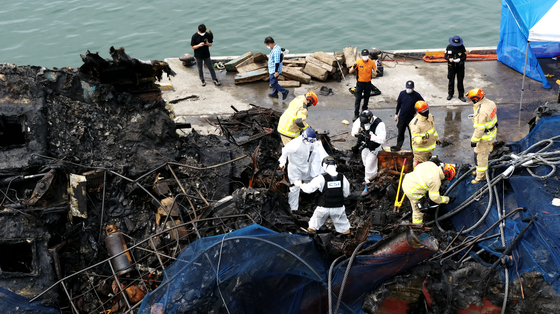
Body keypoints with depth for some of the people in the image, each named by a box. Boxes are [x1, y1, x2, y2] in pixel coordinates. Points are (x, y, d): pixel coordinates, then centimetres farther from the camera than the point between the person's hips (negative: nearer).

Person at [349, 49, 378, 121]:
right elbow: (350, 71, -9)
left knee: (366, 98, 15)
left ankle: (364, 110, 36)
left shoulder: (372, 62, -7)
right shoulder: (358, 62, -11)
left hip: (368, 83, 2)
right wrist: (353, 67, -30)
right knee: (358, 99, -3)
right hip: (360, 83, -2)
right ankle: (356, 114, 2)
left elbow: (375, 73, -1)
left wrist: (375, 72, -26)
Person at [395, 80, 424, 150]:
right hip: (402, 117, 2)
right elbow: (398, 104, 6)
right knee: (400, 133, 16)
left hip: (411, 118, -2)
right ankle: (398, 146, 32)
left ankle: (413, 148, 21)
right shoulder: (402, 93, -6)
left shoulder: (416, 95, -14)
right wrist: (396, 114, 9)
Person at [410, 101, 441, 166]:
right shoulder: (415, 124, -29)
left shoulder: (429, 116, -2)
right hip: (420, 149, -8)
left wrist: (437, 138, 25)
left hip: (430, 146, 8)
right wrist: (421, 139, -55)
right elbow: (415, 138, -33)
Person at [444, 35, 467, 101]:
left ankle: (461, 95, 13)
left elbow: (464, 57, -9)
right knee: (451, 80, 11)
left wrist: (460, 59, -30)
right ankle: (450, 94, 28)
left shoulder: (462, 47, -10)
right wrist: (449, 59, -26)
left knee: (460, 81, 3)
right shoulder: (449, 47, -6)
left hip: (460, 66, -1)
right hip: (451, 66, 1)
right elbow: (445, 56, -4)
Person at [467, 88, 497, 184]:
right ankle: (481, 170, 44)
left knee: (480, 155, 6)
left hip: (485, 137, -10)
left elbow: (479, 129, -28)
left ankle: (481, 176, 19)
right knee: (485, 153, 26)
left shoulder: (481, 111, -33)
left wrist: (474, 140, -18)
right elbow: (493, 118, 12)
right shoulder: (490, 103, -3)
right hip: (492, 132, 10)